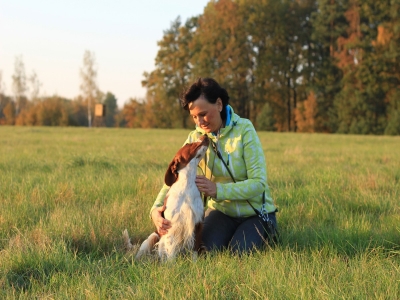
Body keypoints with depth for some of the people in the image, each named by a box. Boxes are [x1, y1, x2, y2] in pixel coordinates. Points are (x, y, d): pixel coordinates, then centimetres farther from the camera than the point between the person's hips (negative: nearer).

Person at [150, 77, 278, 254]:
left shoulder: (244, 130, -18)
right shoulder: (195, 138, -7)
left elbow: (259, 183, -23)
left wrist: (218, 190, -36)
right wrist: (156, 209, -34)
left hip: (255, 212, -3)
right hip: (221, 210, 3)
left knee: (237, 252, -24)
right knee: (206, 247, -22)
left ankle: (265, 231, 8)